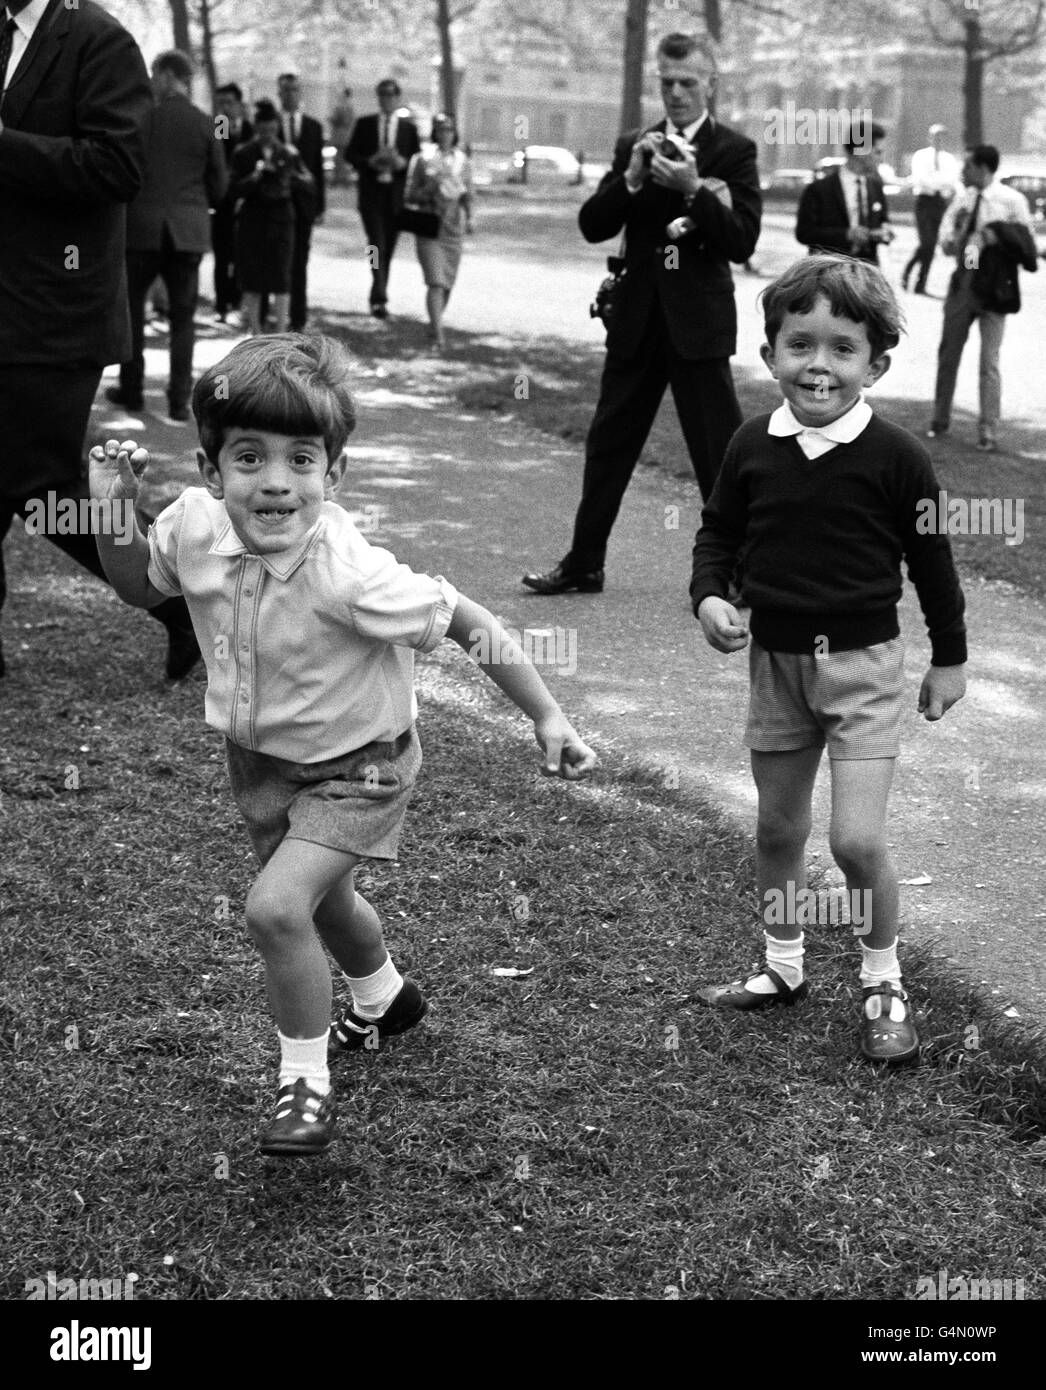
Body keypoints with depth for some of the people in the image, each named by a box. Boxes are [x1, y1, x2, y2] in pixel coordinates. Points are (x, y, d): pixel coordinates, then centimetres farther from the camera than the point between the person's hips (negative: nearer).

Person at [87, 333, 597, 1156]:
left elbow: (469, 624, -26)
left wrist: (547, 717, -22)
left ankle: (307, 1084, 0)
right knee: (325, 902, 27)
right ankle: (384, 999, 60)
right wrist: (112, 516, -15)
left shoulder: (353, 577, -36)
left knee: (276, 907, -23)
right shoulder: (195, 530, -20)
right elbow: (141, 587, 2)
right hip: (262, 760, 6)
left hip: (355, 768, -6)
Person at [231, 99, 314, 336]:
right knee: (252, 278, 0)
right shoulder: (243, 154, 1)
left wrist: (294, 174, -20)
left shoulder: (287, 152, 6)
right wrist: (256, 175, -17)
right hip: (252, 218, -1)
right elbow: (236, 190, -3)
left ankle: (281, 332, 1)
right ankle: (254, 332, 9)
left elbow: (308, 181, 0)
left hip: (281, 217, 1)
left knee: (281, 277, -3)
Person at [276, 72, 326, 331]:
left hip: (303, 200, 2)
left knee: (299, 261, 2)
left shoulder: (313, 126, 9)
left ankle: (298, 317, 5)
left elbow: (319, 167, 9)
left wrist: (320, 205, 4)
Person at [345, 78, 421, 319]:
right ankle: (380, 298, -24)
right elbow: (350, 153, 6)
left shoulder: (409, 128, 10)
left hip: (397, 194, 2)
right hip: (371, 193, -2)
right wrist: (369, 162, -12)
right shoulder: (364, 124, 9)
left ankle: (378, 297, 18)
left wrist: (402, 163, -12)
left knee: (388, 249, 6)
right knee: (377, 244, -16)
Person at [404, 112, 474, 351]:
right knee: (436, 281, -14)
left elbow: (468, 195, 14)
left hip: (453, 228, 4)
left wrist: (469, 218, 0)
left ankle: (434, 322, 32)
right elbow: (408, 195, 1)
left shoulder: (463, 161, 7)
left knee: (447, 282, 9)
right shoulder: (423, 160, -2)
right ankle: (438, 334, -20)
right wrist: (430, 191, -16)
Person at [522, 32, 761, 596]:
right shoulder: (634, 145, 10)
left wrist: (694, 189, -22)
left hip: (699, 322, -5)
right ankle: (584, 563, 21)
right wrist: (631, 179, -12)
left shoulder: (734, 151, -3)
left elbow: (743, 242, -12)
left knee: (720, 452, -2)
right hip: (637, 317, 5)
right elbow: (592, 227, 3)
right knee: (608, 443, 11)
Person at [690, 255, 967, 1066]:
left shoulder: (894, 456, -12)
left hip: (862, 663, -4)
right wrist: (710, 597, -10)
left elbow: (931, 558, -3)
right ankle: (783, 968, 34)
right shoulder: (753, 448, -3)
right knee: (778, 828, 15)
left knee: (858, 840, -10)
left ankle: (884, 985, 12)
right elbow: (719, 533, 9)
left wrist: (950, 658, 4)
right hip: (775, 658, 4)